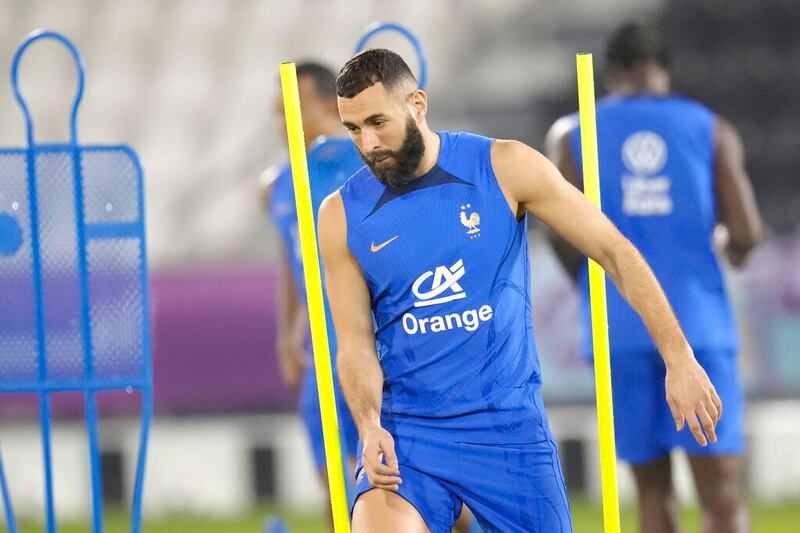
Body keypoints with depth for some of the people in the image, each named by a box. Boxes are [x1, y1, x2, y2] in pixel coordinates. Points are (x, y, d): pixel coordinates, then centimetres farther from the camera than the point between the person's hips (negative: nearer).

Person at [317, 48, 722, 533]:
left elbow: (614, 251, -1)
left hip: (510, 424, 0)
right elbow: (355, 344, 2)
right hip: (405, 431, 0)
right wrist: (370, 427, -18)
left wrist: (679, 358, -7)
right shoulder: (342, 216, -1)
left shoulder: (504, 168, -4)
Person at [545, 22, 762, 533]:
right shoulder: (712, 130, 6)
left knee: (654, 488, 12)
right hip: (698, 319, -2)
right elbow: (747, 233, -2)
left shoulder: (575, 135, 7)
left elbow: (563, 235, -3)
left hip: (620, 327, 2)